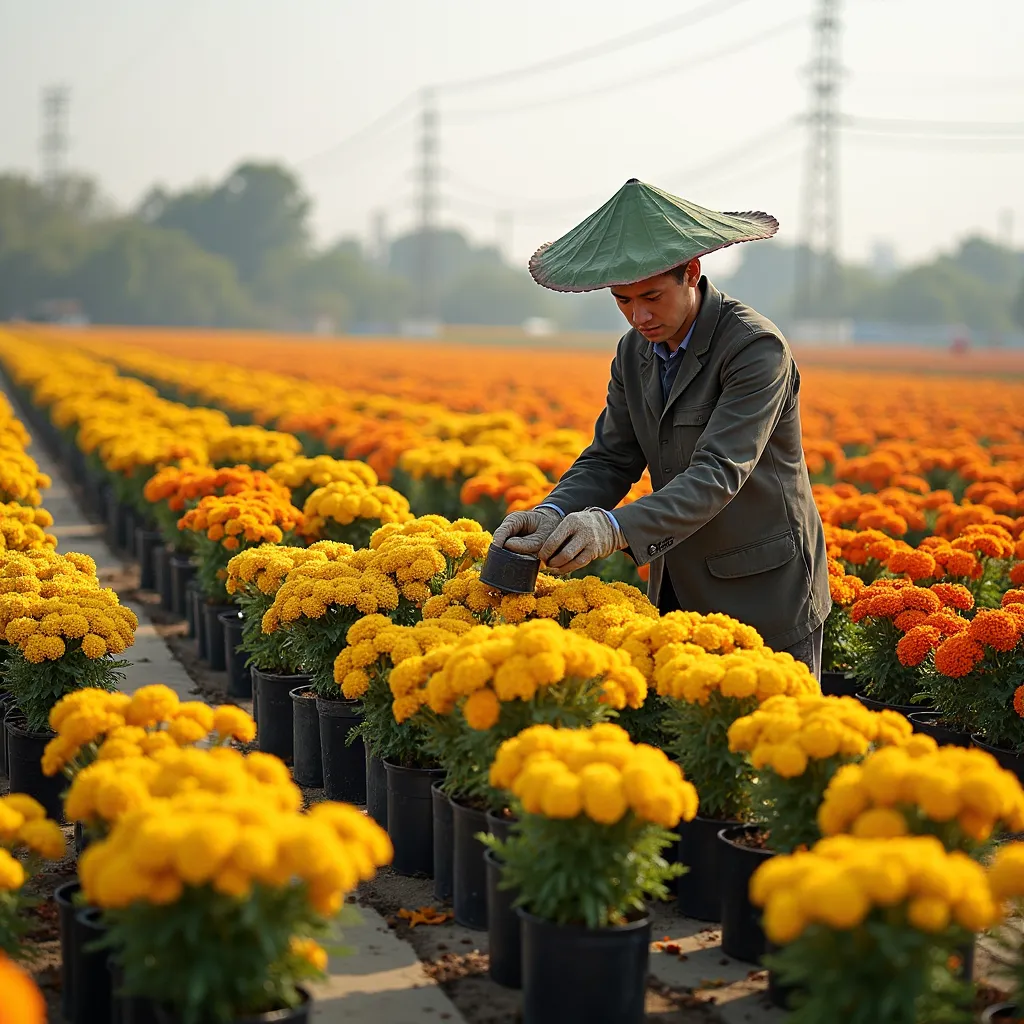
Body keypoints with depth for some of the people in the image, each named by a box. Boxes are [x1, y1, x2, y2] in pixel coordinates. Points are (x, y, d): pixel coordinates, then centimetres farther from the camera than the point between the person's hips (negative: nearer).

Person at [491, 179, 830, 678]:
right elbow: (610, 458, 2)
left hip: (765, 596, -6)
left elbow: (719, 472, -29)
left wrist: (617, 527, -41)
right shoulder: (634, 351, 4)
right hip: (678, 590, 6)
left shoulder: (757, 347, -20)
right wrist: (552, 514, -19)